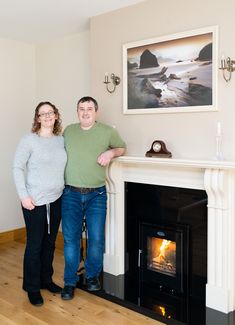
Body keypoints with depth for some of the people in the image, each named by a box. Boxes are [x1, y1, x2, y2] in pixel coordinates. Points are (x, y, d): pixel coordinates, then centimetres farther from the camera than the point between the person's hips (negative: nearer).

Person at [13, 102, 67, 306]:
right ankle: (32, 288, 20)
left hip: (56, 200, 5)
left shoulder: (62, 140, 7)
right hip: (35, 201, -5)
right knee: (35, 244, 4)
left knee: (50, 243, 16)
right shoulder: (29, 139, -8)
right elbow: (17, 168, -9)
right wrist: (23, 195, -14)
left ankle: (46, 280, 33)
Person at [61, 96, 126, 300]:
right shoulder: (68, 131, 7)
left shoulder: (107, 131, 0)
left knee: (96, 239, 4)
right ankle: (70, 281, 19)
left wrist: (111, 152, -8)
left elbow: (122, 148, 14)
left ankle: (92, 276, 27)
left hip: (96, 195, -1)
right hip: (71, 194, 1)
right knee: (70, 239, 4)